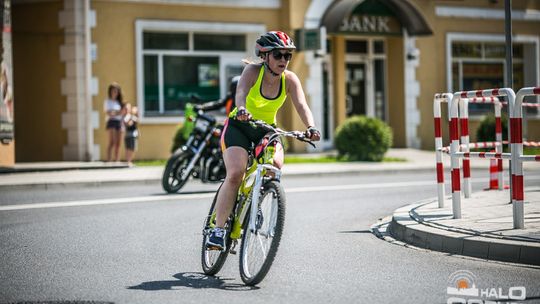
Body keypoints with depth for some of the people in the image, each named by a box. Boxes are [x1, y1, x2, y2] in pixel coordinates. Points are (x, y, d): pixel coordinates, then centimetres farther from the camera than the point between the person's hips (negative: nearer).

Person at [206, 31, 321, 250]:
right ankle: (218, 229, -16)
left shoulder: (290, 80, -11)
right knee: (235, 174, -23)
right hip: (239, 127, -3)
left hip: (267, 130, 3)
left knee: (275, 164, -26)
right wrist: (241, 110, -61)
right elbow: (241, 92, -38)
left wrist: (311, 127, -45)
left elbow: (301, 105, -25)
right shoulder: (253, 71, -19)